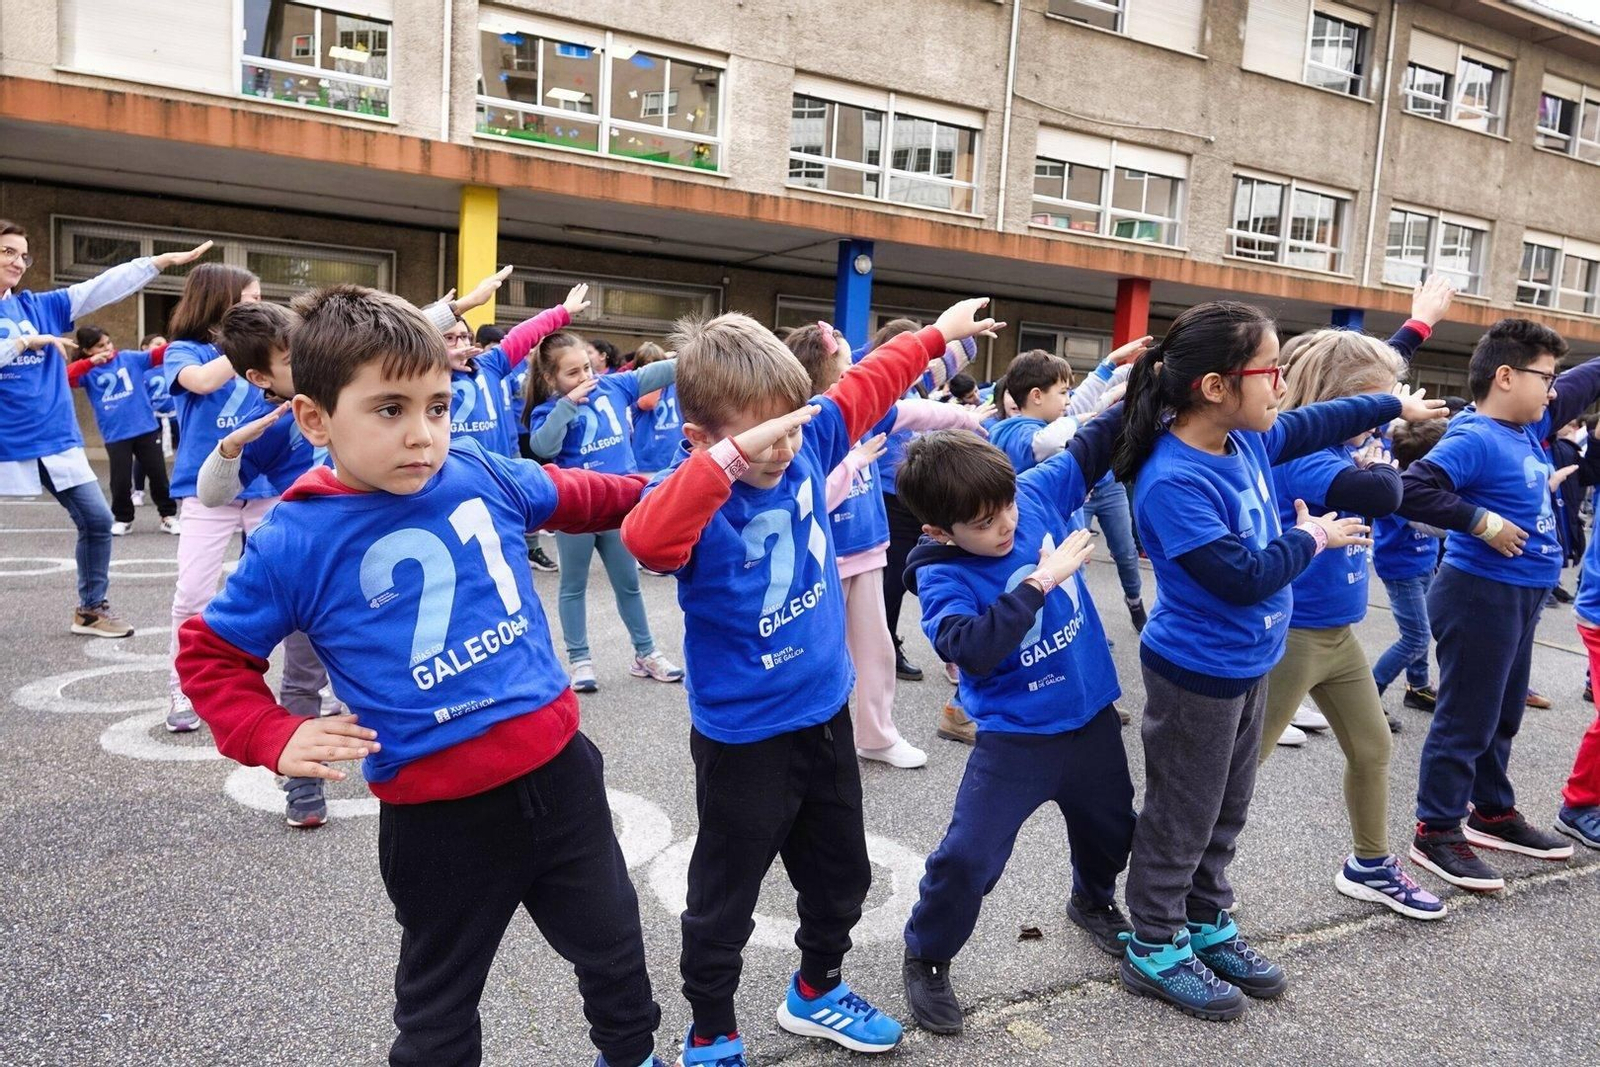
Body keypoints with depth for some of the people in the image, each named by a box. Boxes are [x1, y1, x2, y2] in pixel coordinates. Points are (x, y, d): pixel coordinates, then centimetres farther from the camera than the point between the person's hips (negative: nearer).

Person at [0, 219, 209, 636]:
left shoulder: (40, 306, 8)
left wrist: (161, 261, -4)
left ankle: (91, 608, 20)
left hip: (57, 438, 4)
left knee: (97, 521, 5)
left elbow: (101, 288, 2)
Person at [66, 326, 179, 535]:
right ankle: (123, 519, 21)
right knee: (121, 480, 1)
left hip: (146, 427, 1)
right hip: (115, 434, 0)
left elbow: (156, 356, -9)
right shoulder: (88, 371, 1)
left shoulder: (130, 358, 3)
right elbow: (65, 377, -15)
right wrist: (90, 362, -23)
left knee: (158, 474, 6)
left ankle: (168, 516, 19)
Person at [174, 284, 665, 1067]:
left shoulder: (482, 474, -4)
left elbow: (573, 496, 18)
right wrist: (277, 741, -10)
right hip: (439, 813, -3)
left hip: (557, 764, 4)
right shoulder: (297, 539, -12)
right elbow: (211, 653, 2)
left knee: (613, 945, 25)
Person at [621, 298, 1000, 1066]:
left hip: (824, 710, 7)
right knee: (724, 898, 13)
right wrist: (731, 458, -55)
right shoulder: (698, 501, -25)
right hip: (745, 736, -6)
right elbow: (647, 538, -48)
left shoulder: (807, 443, -8)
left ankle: (815, 993, 48)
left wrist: (938, 334, 17)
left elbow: (866, 386, 8)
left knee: (842, 875, 24)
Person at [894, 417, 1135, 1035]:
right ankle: (926, 959, 19)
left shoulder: (1037, 491, -10)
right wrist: (1040, 579, -33)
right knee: (968, 858, -8)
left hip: (1091, 713, 5)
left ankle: (1093, 902, 57)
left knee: (1110, 827, 25)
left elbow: (1092, 448, 4)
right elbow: (972, 650, -37)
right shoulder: (942, 577, -22)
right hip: (1016, 735, -5)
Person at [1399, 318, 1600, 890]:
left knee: (1502, 715, 21)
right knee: (1466, 721, -1)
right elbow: (1414, 490, -32)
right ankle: (1436, 832, 10)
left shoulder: (1528, 425, 8)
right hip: (1481, 596, -10)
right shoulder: (1475, 439, -20)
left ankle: (1493, 811, 37)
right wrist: (1483, 522, -26)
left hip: (1519, 597, 10)